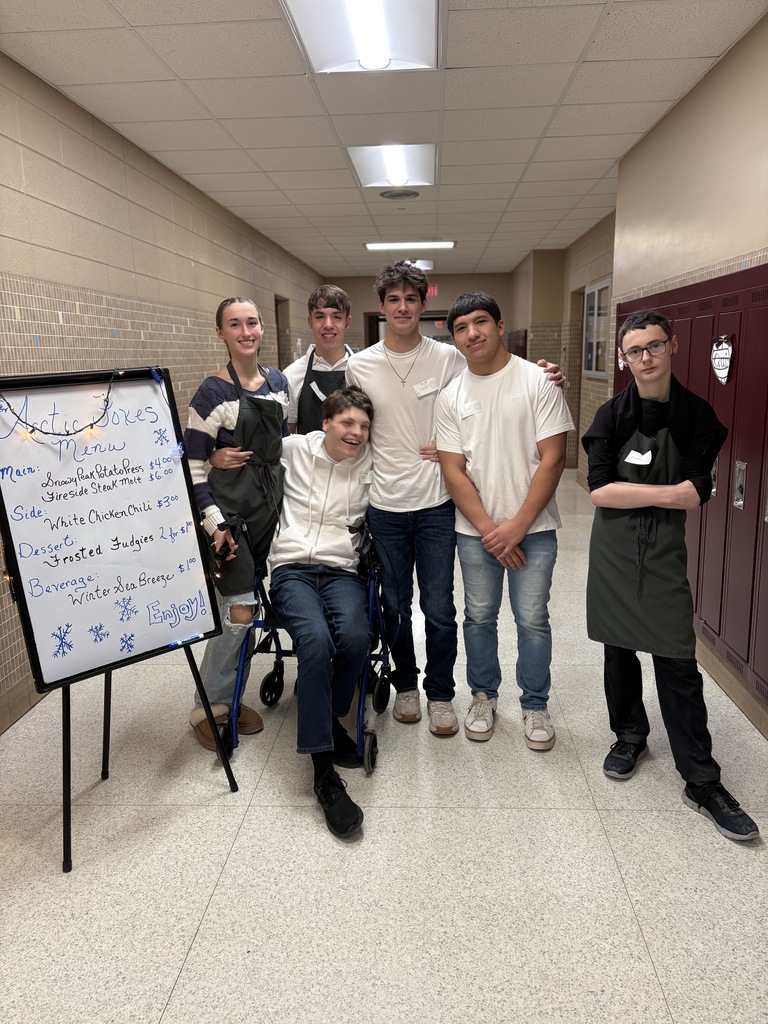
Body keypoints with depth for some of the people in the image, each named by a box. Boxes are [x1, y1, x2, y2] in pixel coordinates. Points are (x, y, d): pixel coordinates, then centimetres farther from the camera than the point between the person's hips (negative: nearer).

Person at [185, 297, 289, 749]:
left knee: (243, 602, 12)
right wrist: (214, 522, -16)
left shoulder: (279, 382, 8)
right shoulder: (213, 393, -10)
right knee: (239, 610, -7)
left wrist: (289, 498, 16)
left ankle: (228, 696, 27)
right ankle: (208, 706, 13)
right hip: (229, 507, -6)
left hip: (270, 504, 6)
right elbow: (192, 463, -11)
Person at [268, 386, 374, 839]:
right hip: (291, 568, -1)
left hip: (342, 571, 1)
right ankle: (324, 771, -26)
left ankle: (328, 717, -1)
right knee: (316, 641, -32)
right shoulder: (293, 450, 9)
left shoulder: (370, 465, 9)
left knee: (355, 637, -32)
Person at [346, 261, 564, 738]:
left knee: (439, 610, 4)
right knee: (396, 606, 14)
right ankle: (406, 684, 36)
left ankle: (441, 694, 26)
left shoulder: (449, 358, -2)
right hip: (386, 505, 1)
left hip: (436, 504, -1)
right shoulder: (360, 366, 2)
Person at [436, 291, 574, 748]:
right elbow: (454, 471, -1)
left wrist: (517, 525, -14)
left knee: (533, 619, 5)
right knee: (480, 617, 13)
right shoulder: (452, 395, 2)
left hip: (533, 527, -2)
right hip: (476, 530, 3)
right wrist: (488, 528, -10)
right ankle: (484, 695, 33)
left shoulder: (537, 381, -6)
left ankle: (535, 704, 25)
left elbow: (552, 458, -10)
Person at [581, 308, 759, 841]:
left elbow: (695, 494, -11)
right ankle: (630, 736, 35)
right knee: (619, 648, 12)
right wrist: (664, 492, -13)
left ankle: (702, 781, 11)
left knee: (678, 664, -1)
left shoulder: (697, 415, -4)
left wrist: (630, 492, -12)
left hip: (665, 553, -1)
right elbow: (599, 491, -12)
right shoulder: (612, 414, -3)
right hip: (613, 552, 1)